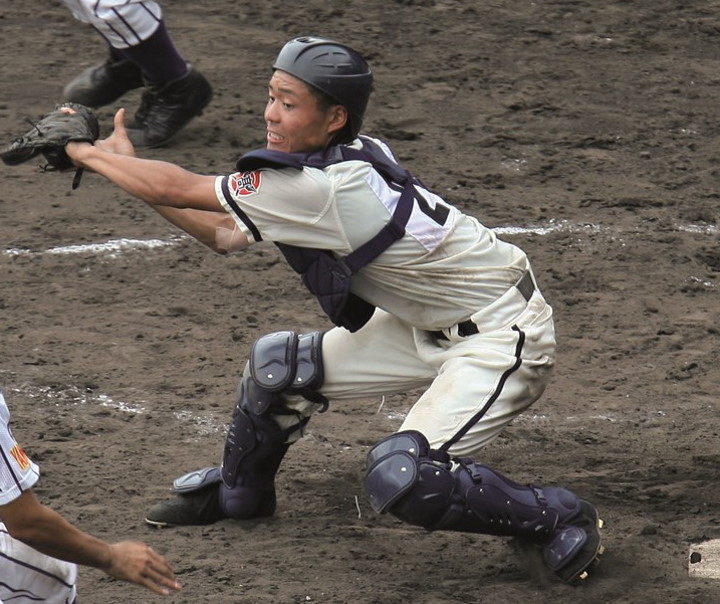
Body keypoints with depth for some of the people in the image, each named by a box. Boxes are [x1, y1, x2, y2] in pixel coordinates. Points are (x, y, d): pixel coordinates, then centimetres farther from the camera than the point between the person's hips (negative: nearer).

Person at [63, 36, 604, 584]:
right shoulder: (343, 161, -4)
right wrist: (126, 165, 3)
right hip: (428, 326, 10)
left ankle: (560, 519, -3)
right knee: (277, 364, 8)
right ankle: (238, 492, 35)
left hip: (502, 338, -10)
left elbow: (177, 189, -21)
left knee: (400, 477, -24)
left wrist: (89, 154, -8)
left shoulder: (321, 188, -30)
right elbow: (226, 236, 7)